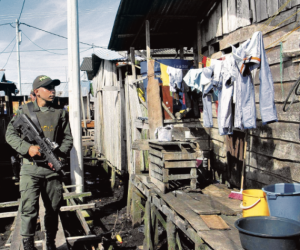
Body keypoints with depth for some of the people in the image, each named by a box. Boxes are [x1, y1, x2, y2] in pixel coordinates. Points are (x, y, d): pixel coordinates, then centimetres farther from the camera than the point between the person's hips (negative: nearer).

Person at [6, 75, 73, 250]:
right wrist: (27, 148, -17)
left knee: (53, 208, 11)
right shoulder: (25, 111, 3)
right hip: (31, 168, -2)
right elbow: (10, 134, -1)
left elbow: (68, 138, 9)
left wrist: (59, 156, -7)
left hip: (53, 168, 3)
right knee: (29, 208, -8)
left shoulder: (60, 113, 8)